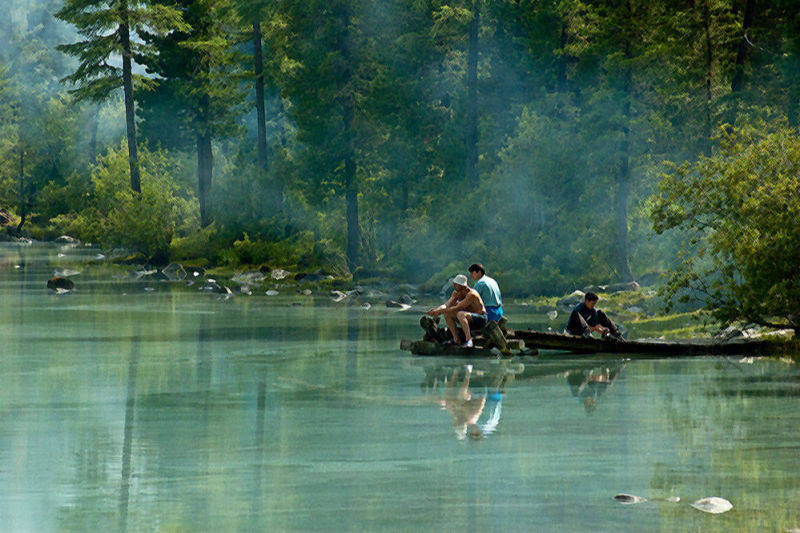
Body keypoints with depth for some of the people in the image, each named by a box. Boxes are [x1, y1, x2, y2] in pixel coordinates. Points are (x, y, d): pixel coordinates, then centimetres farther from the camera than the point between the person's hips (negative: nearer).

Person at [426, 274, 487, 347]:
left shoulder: (471, 294, -26)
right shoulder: (456, 292, -1)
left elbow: (457, 308, -29)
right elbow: (447, 304, -7)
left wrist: (441, 311, -27)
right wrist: (436, 310, -25)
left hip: (481, 318, -8)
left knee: (460, 314, -35)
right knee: (447, 313, -2)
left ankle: (468, 340, -35)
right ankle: (456, 339, -1)